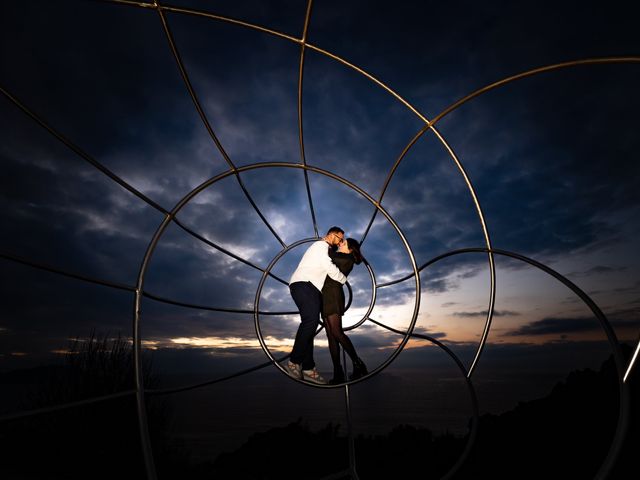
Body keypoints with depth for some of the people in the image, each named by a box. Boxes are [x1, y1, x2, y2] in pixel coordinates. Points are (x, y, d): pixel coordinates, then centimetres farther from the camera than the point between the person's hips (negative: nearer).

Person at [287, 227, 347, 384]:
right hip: (303, 284, -10)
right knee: (311, 319, -27)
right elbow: (330, 268, -7)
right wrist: (344, 279, 8)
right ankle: (294, 361, -23)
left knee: (310, 323, -2)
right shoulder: (321, 245, 1)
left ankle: (308, 368, -6)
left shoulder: (323, 248, 34)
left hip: (309, 288, 10)